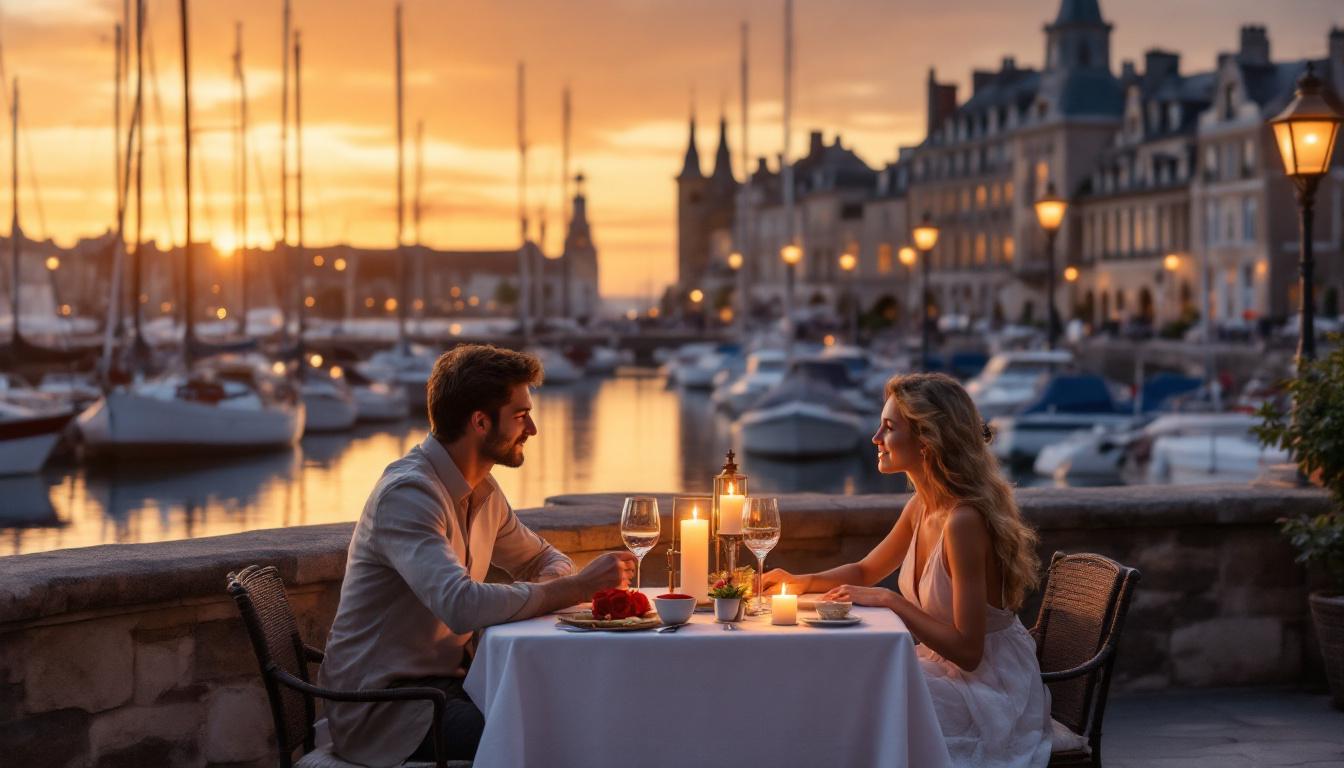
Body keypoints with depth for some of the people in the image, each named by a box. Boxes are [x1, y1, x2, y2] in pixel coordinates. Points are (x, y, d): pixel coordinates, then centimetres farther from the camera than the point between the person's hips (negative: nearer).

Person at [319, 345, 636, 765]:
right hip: (381, 709, -9)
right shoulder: (408, 493, -20)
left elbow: (544, 559, 22)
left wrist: (550, 585, -5)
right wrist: (578, 586, -25)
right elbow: (463, 605, -34)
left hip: (448, 680, 9)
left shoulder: (482, 491, 9)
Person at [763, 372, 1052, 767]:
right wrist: (803, 582, 3)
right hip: (946, 669, 8)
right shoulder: (921, 506, 1)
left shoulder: (965, 520, -26)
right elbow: (865, 572, 20)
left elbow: (967, 651, -25)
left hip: (991, 690, -8)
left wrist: (890, 600, -20)